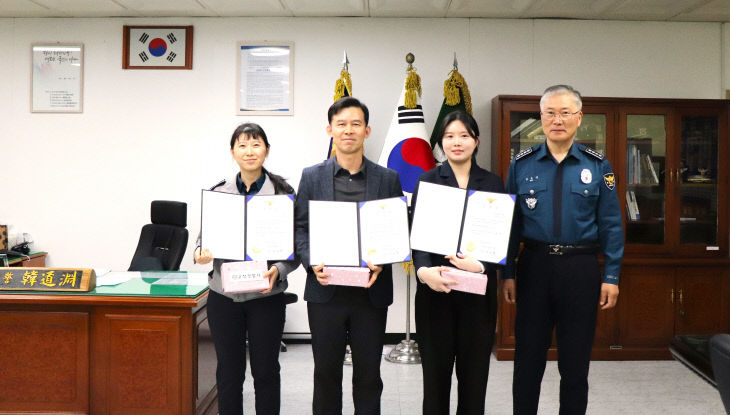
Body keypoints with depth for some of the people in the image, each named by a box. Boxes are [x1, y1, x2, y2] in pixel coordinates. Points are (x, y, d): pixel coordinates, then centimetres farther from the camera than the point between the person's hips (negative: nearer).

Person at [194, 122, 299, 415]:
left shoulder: (283, 192, -2)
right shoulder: (217, 192, 6)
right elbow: (204, 238, 11)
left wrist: (278, 270, -18)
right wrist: (201, 254, -11)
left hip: (266, 296, -2)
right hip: (224, 295, 2)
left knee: (266, 371, 8)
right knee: (228, 371, 11)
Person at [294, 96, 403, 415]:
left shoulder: (388, 179, 4)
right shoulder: (312, 176, 5)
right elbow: (300, 228, 3)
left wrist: (381, 263, -13)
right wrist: (313, 263, -13)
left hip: (371, 291, 0)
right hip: (326, 290, 0)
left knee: (368, 374, 10)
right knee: (326, 371, 11)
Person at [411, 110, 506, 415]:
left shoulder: (493, 183, 8)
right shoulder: (427, 181, 4)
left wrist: (482, 265, -16)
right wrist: (423, 271, -23)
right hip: (435, 288, -1)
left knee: (475, 367, 7)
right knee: (436, 367, 5)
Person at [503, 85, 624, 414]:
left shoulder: (597, 166, 1)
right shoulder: (522, 165, 2)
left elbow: (611, 225, 1)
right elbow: (510, 223, 3)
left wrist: (611, 277, -3)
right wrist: (507, 273, -1)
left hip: (581, 270, 0)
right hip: (534, 266, 1)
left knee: (575, 362, 11)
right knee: (528, 359, 10)